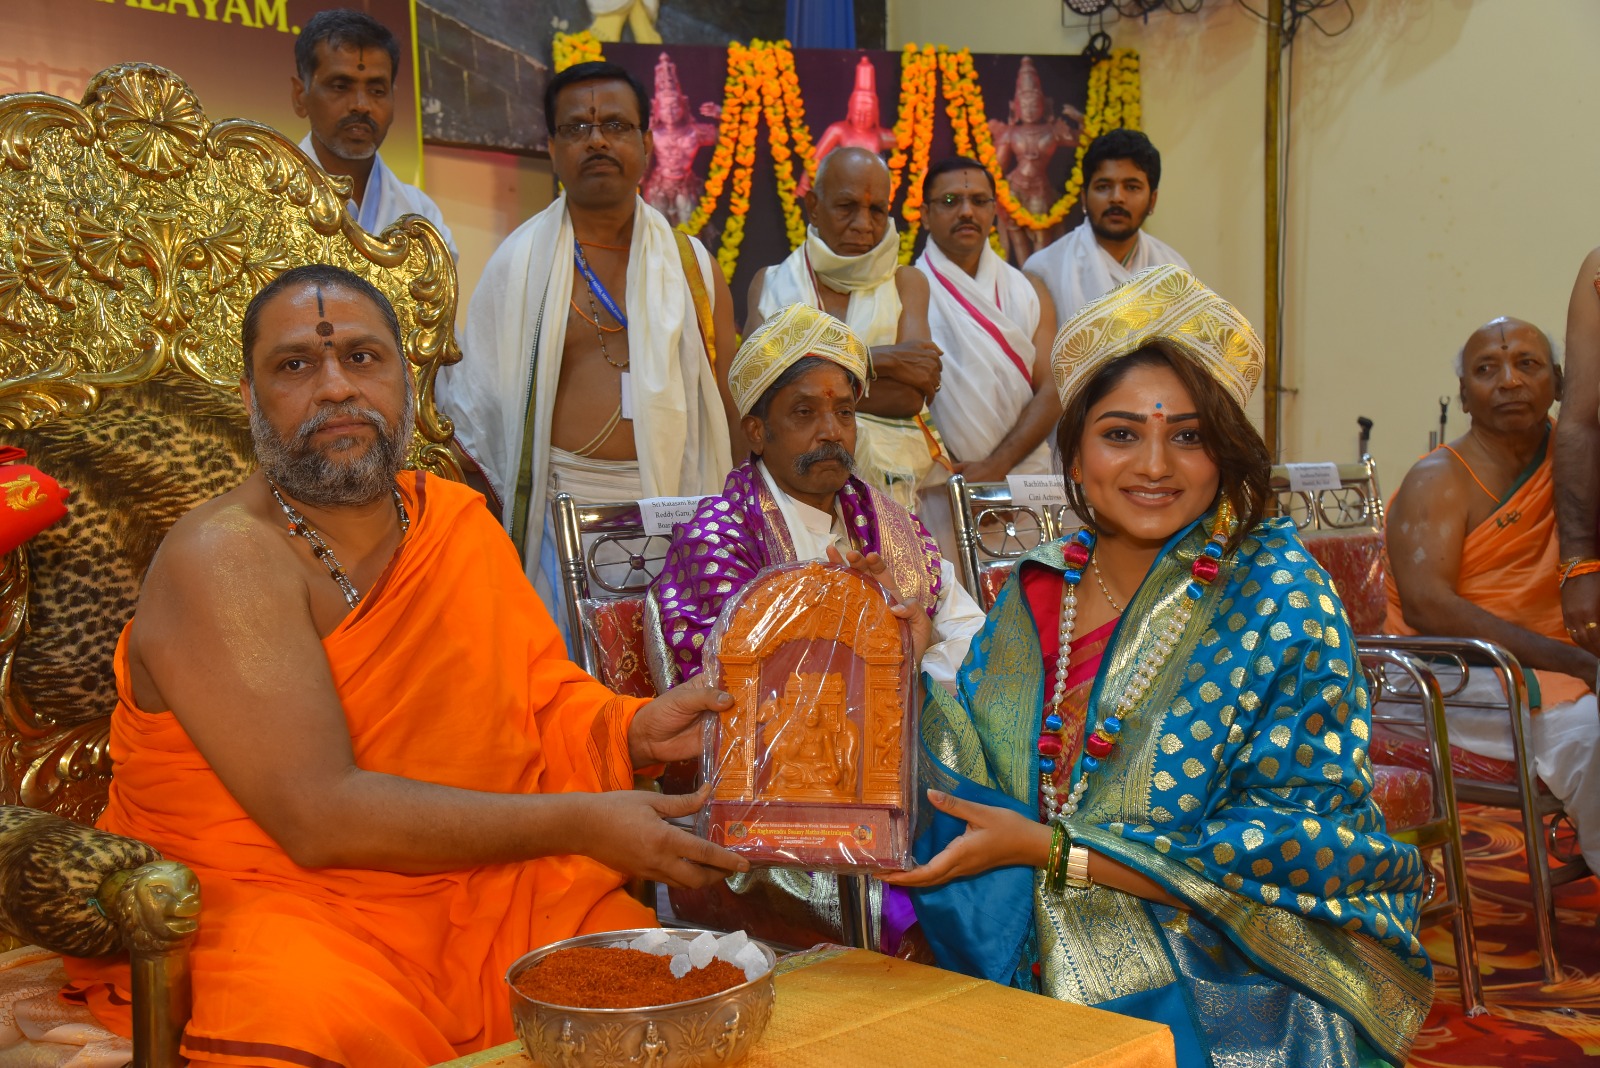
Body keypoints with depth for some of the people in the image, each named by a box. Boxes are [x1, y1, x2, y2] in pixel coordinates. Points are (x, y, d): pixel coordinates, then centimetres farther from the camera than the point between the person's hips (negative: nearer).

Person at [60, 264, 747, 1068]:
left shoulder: (459, 520, 9)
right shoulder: (221, 558, -14)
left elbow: (545, 698, 13)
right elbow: (316, 816, -22)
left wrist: (636, 731, -11)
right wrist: (581, 822, -23)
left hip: (482, 891, 6)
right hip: (269, 902, -5)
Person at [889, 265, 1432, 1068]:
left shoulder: (1279, 599, -7)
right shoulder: (1035, 594, 6)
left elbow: (1301, 842, -13)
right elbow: (964, 786, 11)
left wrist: (1049, 849, -16)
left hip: (1230, 988, -3)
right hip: (1038, 970, 3)